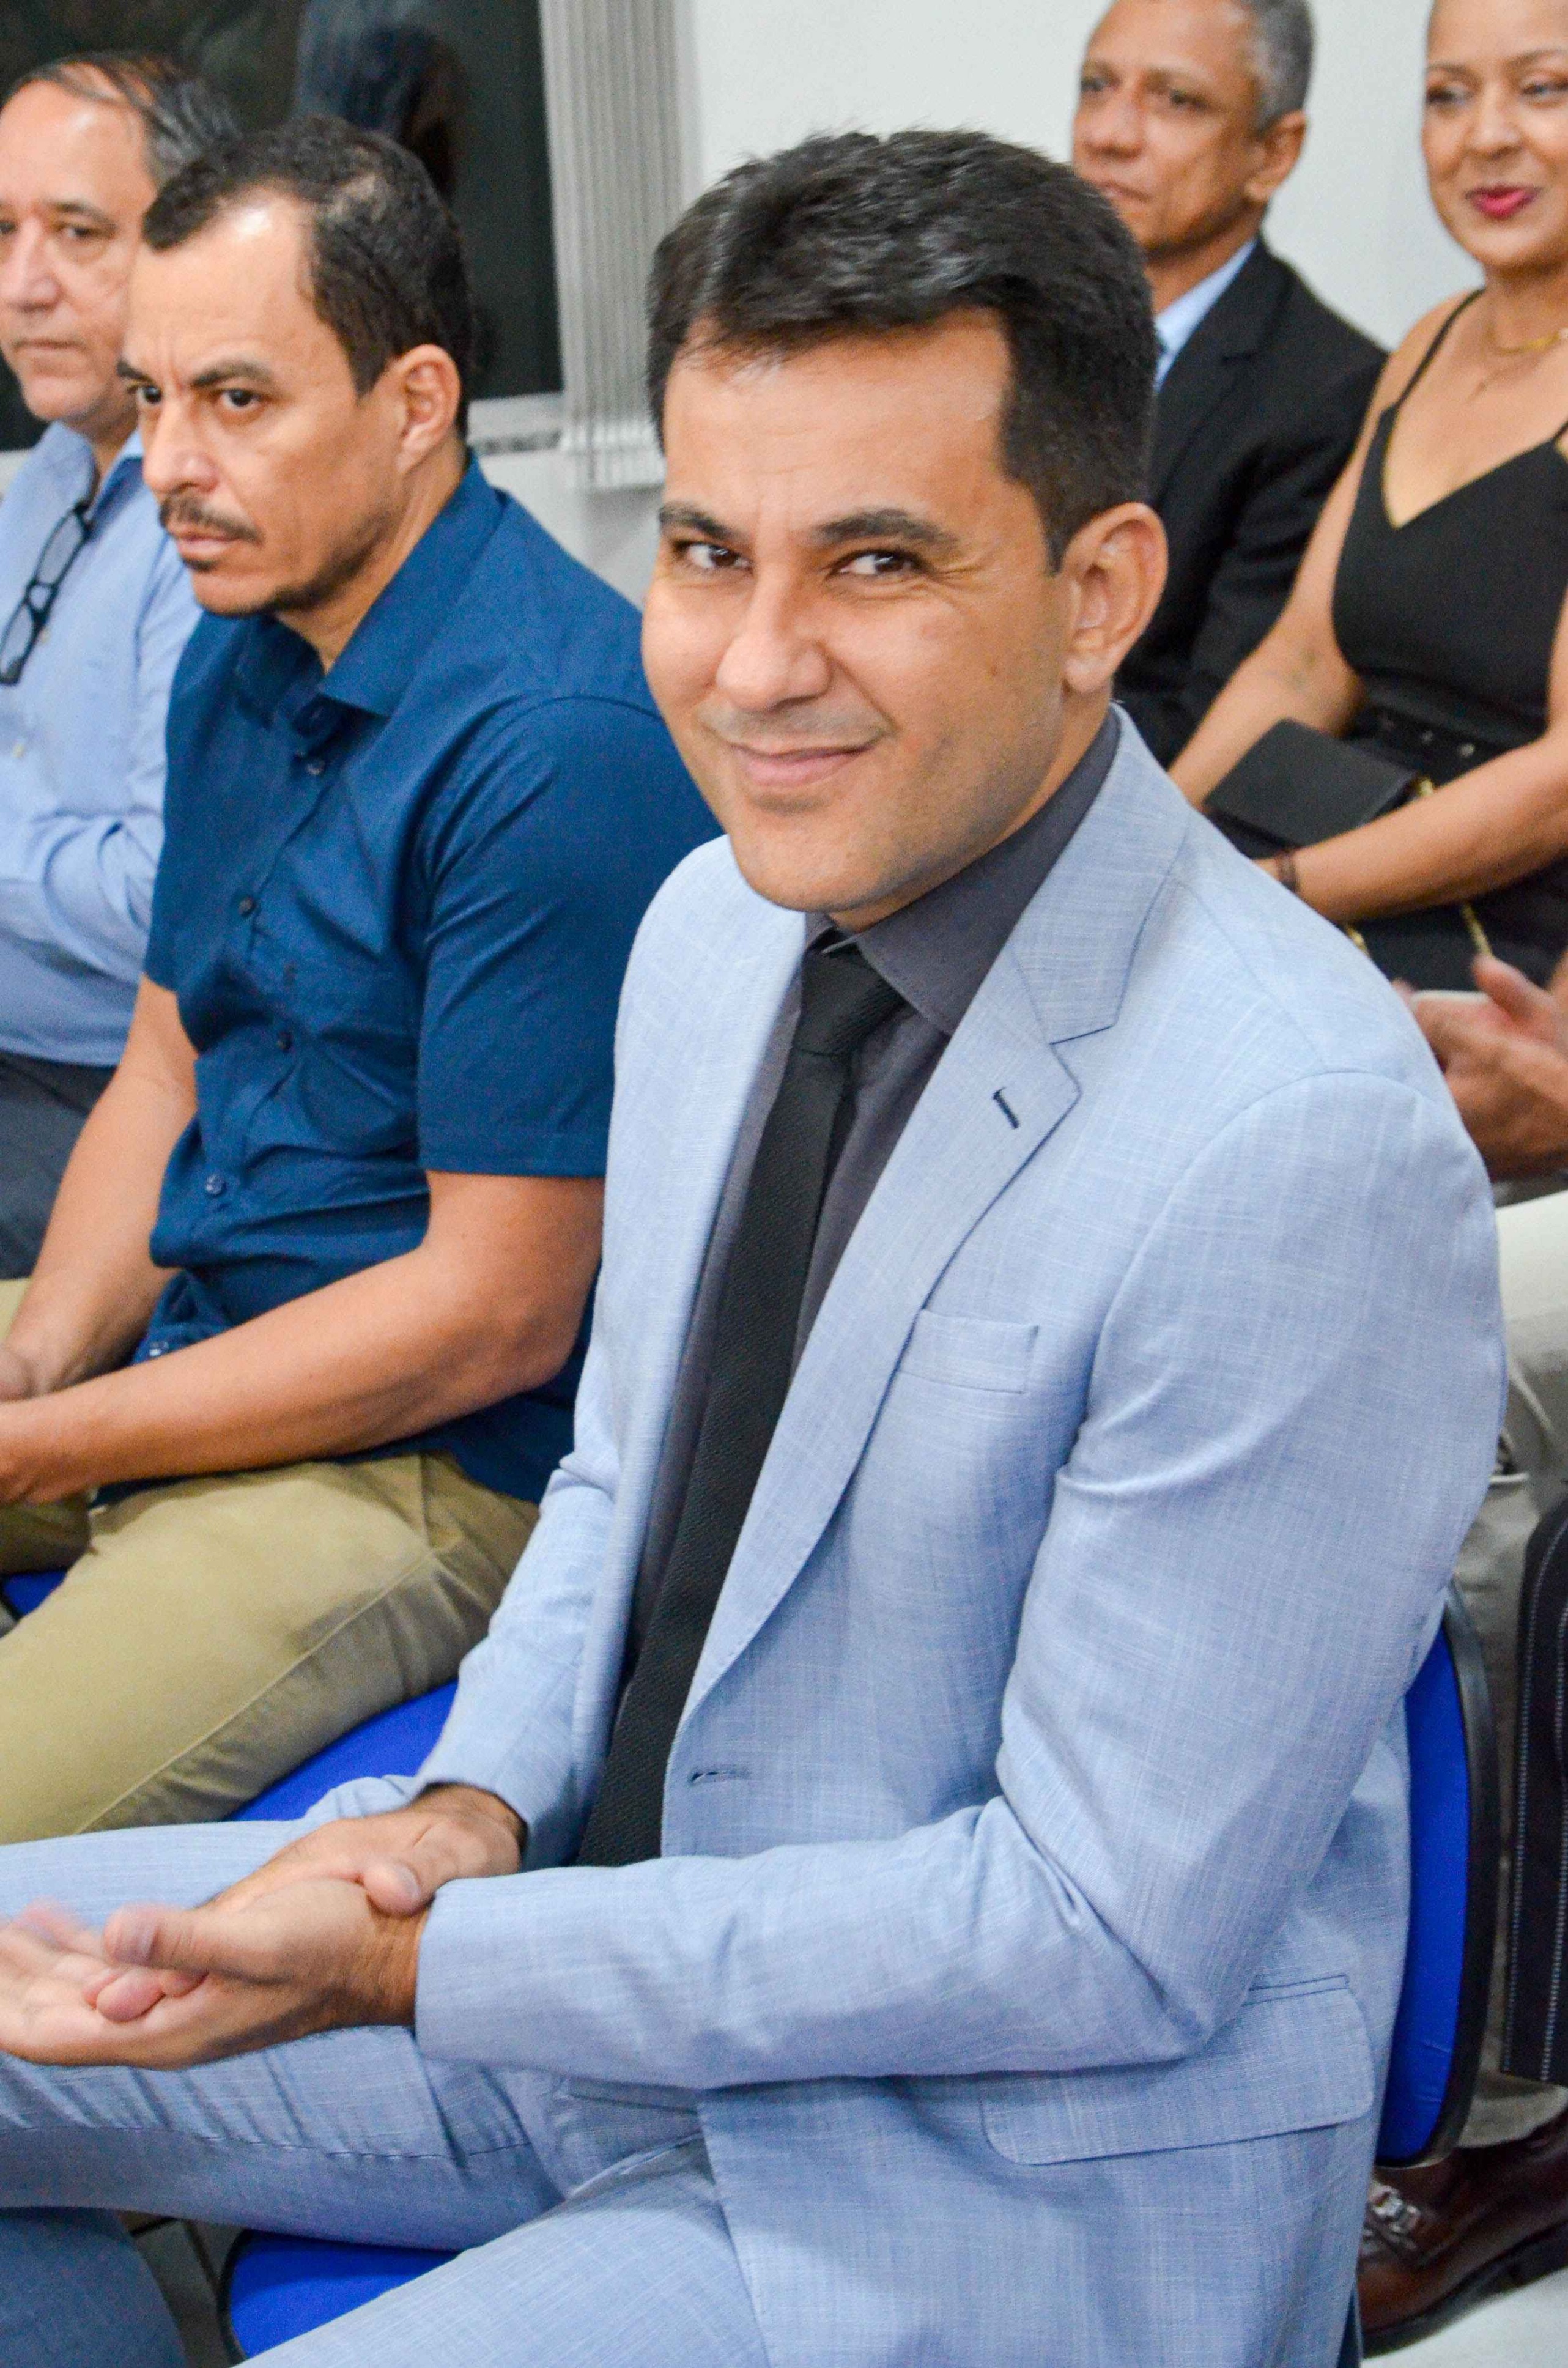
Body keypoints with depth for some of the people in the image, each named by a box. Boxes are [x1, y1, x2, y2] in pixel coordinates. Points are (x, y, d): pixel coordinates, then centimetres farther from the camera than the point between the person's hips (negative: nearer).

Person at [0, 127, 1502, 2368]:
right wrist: (470, 1808, -7)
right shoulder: (718, 925, -1)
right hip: (624, 1935, 8)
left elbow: (1113, 1929, -23)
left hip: (998, 2185, -7)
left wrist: (418, 1968, -22)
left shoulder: (1304, 1150, -27)